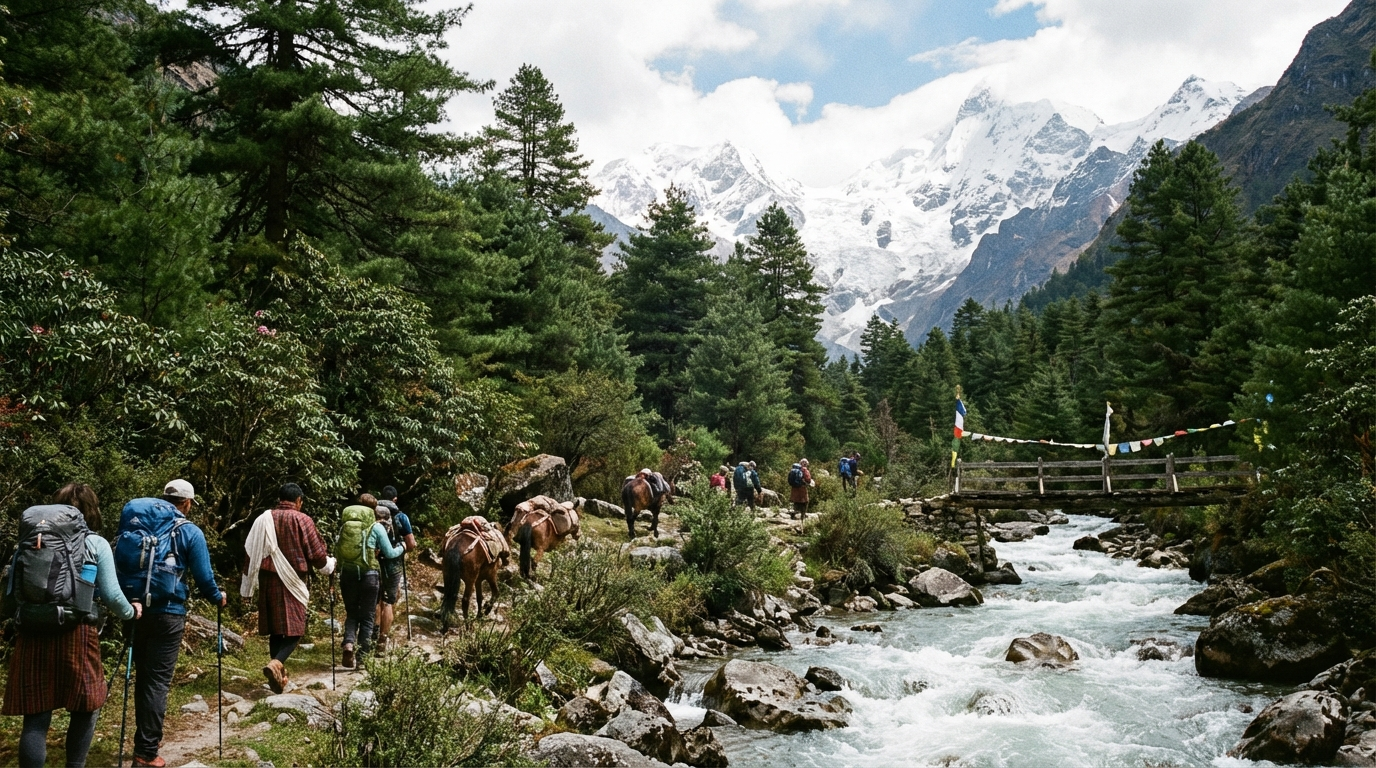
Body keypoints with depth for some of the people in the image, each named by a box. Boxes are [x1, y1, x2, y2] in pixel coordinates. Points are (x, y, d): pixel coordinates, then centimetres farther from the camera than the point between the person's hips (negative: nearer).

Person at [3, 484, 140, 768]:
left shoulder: (29, 541, 12)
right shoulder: (96, 544, 4)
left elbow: (9, 597, 9)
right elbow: (111, 596, 1)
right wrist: (131, 612, 21)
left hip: (32, 635, 3)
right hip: (77, 635, -3)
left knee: (36, 717, 5)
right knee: (84, 708, 14)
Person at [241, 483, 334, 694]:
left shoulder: (263, 519, 5)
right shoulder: (302, 520, -6)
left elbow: (250, 553, 8)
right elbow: (317, 554, -4)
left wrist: (247, 586, 15)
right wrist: (329, 564, 18)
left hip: (267, 581, 5)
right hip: (292, 582, -5)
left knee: (275, 629, 14)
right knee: (294, 629, -2)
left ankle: (279, 676, 17)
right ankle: (276, 663, -25)